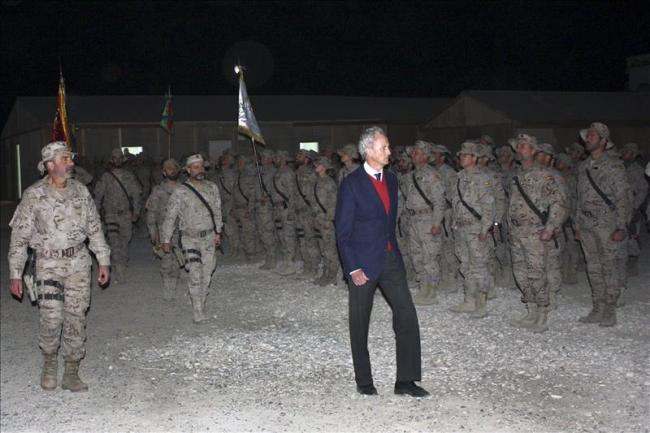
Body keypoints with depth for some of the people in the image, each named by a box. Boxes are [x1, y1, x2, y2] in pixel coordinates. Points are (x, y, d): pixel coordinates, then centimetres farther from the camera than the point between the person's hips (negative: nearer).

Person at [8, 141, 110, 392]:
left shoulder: (80, 191, 4)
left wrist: (103, 261, 8)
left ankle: (71, 374, 15)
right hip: (49, 265, -3)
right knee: (52, 319, -12)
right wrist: (15, 274, -4)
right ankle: (49, 363, 16)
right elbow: (19, 237, -2)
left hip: (79, 263, 3)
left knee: (76, 319, 3)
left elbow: (95, 228, 11)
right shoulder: (34, 195, -6)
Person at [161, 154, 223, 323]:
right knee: (195, 274, -14)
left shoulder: (212, 187, 4)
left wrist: (217, 232, 16)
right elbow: (170, 216, -5)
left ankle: (201, 305, 21)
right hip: (190, 238, -4)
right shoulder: (180, 191, -9)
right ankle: (198, 312, -10)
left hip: (209, 237, 4)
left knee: (207, 273, 8)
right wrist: (166, 239, -3)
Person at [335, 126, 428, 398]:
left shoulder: (391, 179, 9)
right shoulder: (351, 184, -10)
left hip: (390, 260, 6)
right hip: (363, 263, -5)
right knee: (359, 325, 6)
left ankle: (406, 380, 6)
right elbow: (343, 232, -10)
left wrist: (393, 251, 13)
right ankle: (363, 381, 20)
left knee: (407, 317, -2)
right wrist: (353, 269, -15)